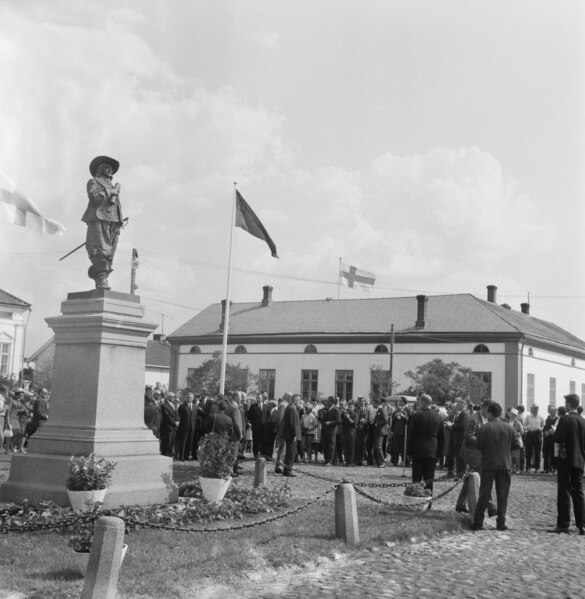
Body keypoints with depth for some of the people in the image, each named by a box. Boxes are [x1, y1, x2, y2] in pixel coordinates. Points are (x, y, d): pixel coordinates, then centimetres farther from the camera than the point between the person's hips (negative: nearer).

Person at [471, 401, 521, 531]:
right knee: (502, 495, 7)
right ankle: (501, 523, 6)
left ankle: (478, 522, 5)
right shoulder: (509, 428, -1)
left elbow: (478, 445, -8)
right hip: (505, 464, 2)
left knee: (484, 494, 5)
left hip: (488, 464, -1)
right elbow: (517, 444, 0)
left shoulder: (484, 428, -9)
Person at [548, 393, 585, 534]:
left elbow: (558, 438, -17)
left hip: (565, 460, -6)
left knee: (564, 492, -2)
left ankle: (563, 525, -1)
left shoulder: (565, 419, -12)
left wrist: (554, 431, 1)